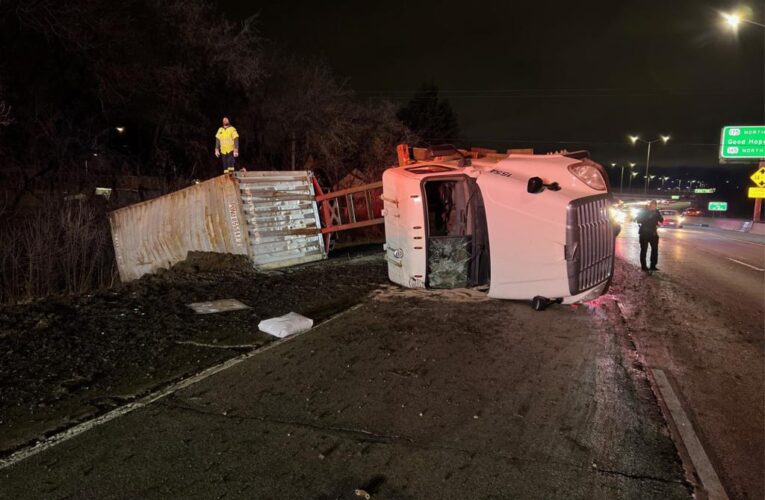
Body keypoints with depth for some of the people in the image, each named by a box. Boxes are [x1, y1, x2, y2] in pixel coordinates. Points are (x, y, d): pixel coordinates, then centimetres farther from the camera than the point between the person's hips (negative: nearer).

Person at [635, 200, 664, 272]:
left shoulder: (656, 212, 4)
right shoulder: (643, 211, -5)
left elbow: (661, 220, -3)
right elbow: (638, 220, -10)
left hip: (653, 233, 4)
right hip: (644, 233, -3)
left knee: (655, 249, 2)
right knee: (644, 250, 0)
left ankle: (653, 266, 10)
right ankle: (643, 266, 7)